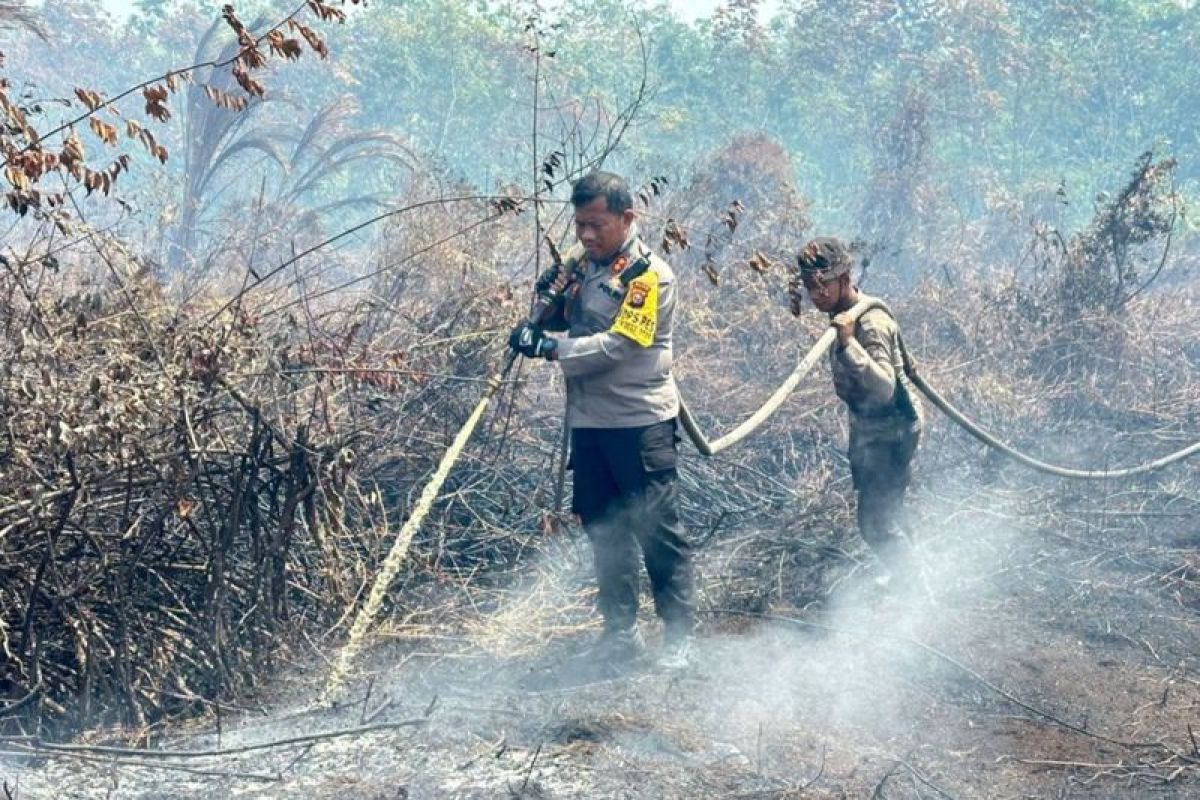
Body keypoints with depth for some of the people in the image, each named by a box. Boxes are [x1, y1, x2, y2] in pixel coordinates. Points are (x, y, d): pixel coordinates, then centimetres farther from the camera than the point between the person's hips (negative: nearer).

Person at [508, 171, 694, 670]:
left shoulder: (649, 275, -13)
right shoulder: (580, 259, 9)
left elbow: (618, 345, -22)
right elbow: (561, 320, 18)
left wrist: (553, 348, -28)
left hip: (640, 422, -7)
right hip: (588, 419, 7)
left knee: (658, 530, -2)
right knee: (605, 532, 13)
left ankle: (679, 635, 7)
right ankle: (620, 633, 22)